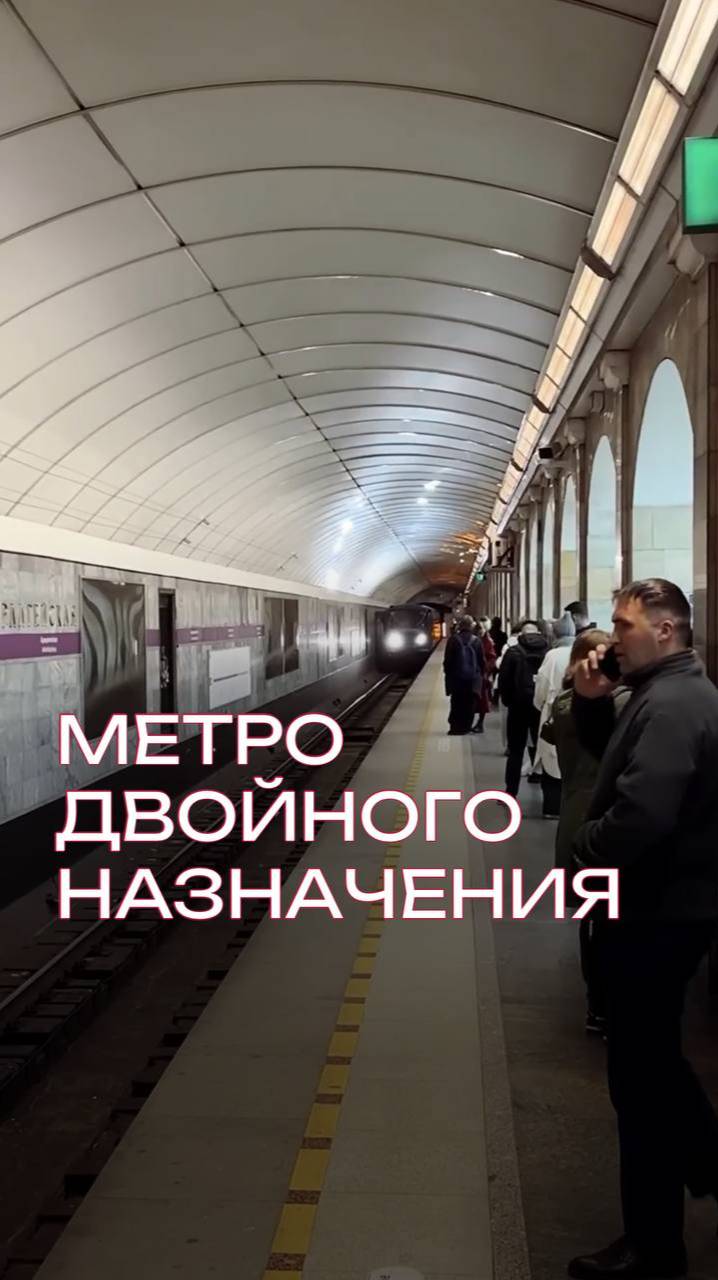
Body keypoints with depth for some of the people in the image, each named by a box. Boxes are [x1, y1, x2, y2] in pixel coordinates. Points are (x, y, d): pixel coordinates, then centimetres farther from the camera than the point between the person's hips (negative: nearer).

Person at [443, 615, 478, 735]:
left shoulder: (453, 639, -8)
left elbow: (447, 659, -4)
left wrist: (447, 673, 5)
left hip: (456, 677, -1)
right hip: (471, 676, 1)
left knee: (456, 702, 7)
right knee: (468, 703, 8)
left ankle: (455, 726, 5)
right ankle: (465, 726, 10)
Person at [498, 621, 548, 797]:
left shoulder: (514, 652, -5)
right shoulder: (549, 652, -1)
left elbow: (504, 680, -7)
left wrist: (507, 700, 6)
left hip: (519, 705, -2)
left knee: (516, 751, 6)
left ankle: (510, 793, 5)